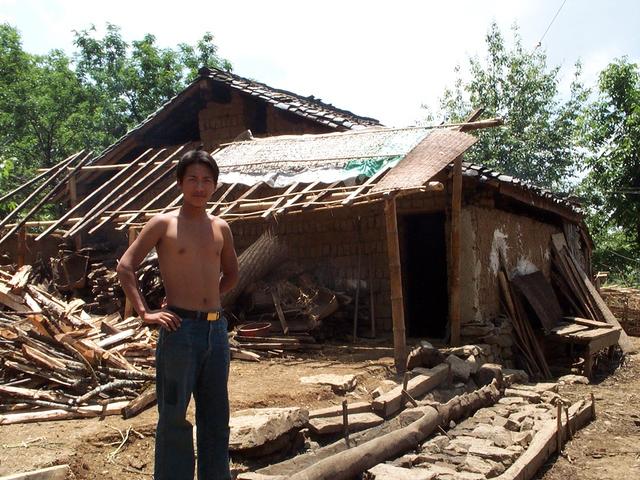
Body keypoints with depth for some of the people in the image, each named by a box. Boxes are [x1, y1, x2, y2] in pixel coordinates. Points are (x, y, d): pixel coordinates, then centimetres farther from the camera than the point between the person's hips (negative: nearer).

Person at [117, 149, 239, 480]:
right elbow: (125, 267, -5)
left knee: (215, 415, 12)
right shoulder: (163, 223, -2)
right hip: (179, 329, -5)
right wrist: (145, 313, -11)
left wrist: (208, 300, 12)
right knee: (174, 415, 1)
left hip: (216, 329, 5)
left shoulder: (220, 228, 11)